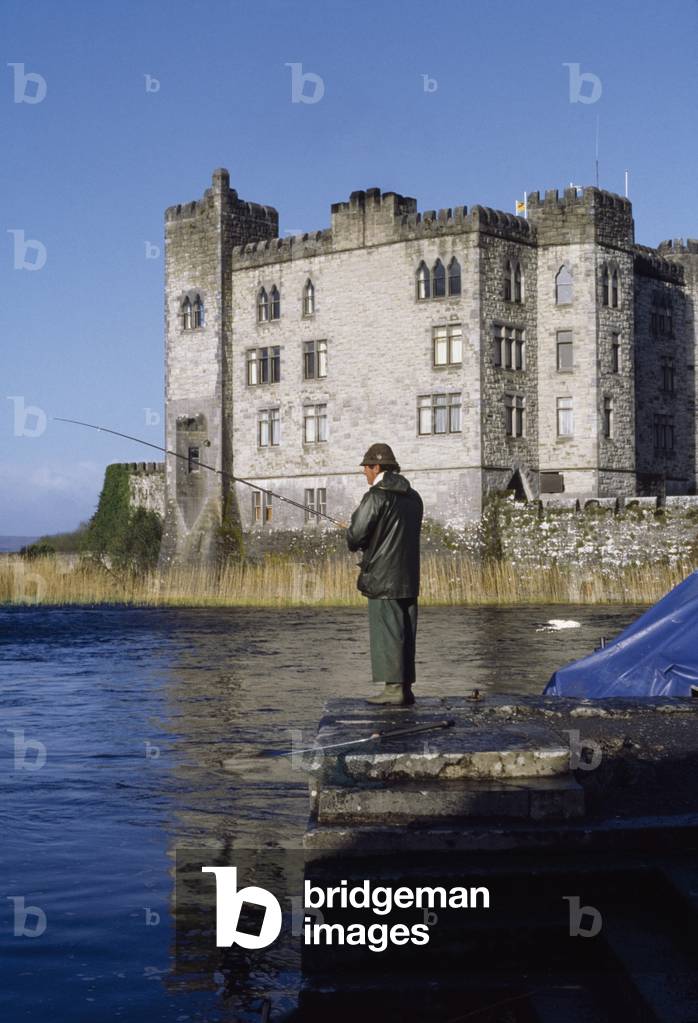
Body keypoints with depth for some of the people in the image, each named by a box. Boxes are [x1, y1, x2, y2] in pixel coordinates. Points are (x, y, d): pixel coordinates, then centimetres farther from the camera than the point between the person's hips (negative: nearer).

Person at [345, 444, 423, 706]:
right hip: (409, 576, 7)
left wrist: (353, 542, 10)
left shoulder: (376, 496, -11)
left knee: (386, 632, -4)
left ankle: (393, 687, -6)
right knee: (405, 632, 9)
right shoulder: (413, 497, 14)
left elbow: (356, 535, -14)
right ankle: (405, 688, 11)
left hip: (382, 577, -7)